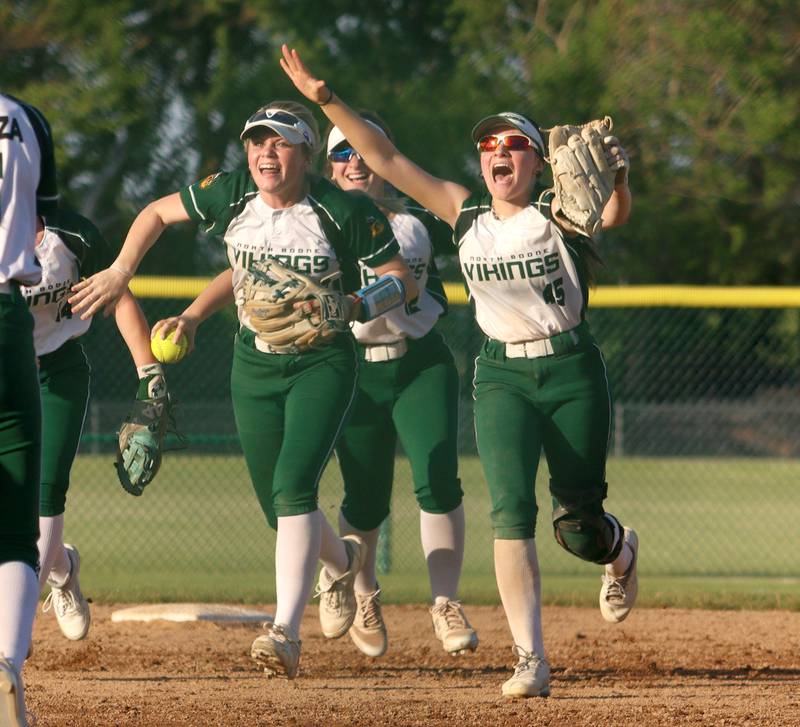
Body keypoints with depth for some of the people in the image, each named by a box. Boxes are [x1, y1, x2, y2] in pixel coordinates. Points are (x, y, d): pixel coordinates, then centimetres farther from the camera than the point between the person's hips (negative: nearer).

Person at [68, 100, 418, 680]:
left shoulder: (345, 212, -17)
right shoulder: (231, 195, -7)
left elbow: (402, 277, -9)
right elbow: (159, 213, 9)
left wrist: (357, 303, -28)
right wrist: (120, 273, -2)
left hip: (323, 364, -5)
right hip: (254, 365, 5)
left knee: (293, 487, -23)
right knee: (279, 507, 11)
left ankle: (286, 632, -28)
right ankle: (344, 560, 45)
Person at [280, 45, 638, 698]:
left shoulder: (557, 215, -3)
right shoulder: (464, 212, 7)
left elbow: (614, 214, -23)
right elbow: (386, 160, 5)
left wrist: (618, 177, -45)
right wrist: (328, 100, -3)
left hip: (573, 373, -2)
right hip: (502, 378, 2)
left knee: (578, 528, 1)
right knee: (511, 511, -16)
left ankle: (620, 548, 40)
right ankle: (531, 661, -20)